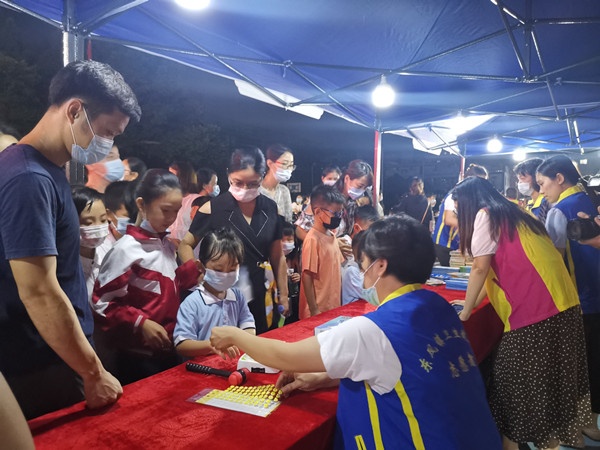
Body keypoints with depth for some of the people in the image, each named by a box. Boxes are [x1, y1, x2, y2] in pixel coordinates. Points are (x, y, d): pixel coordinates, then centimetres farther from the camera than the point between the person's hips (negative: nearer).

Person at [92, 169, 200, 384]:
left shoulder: (167, 244, 6)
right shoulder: (126, 249, -16)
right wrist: (140, 323, -22)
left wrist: (194, 269, -1)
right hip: (139, 354, -7)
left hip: (167, 347, 7)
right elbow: (102, 303, -15)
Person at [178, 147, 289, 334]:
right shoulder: (213, 209, -9)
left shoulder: (270, 208, 1)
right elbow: (185, 245, -2)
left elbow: (277, 256, 8)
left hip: (260, 299, 4)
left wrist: (283, 295, 10)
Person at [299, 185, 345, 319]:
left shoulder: (332, 235, 5)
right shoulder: (313, 239, -18)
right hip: (319, 311, -7)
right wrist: (314, 311, -16)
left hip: (334, 307, 7)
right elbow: (307, 277, -17)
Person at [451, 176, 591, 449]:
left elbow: (481, 268, -9)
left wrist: (465, 312, 0)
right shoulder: (511, 214, 21)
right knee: (554, 372, 21)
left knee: (514, 377, 4)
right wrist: (472, 302, 26)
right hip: (561, 303, 9)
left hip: (535, 309, -9)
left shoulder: (485, 215, -5)